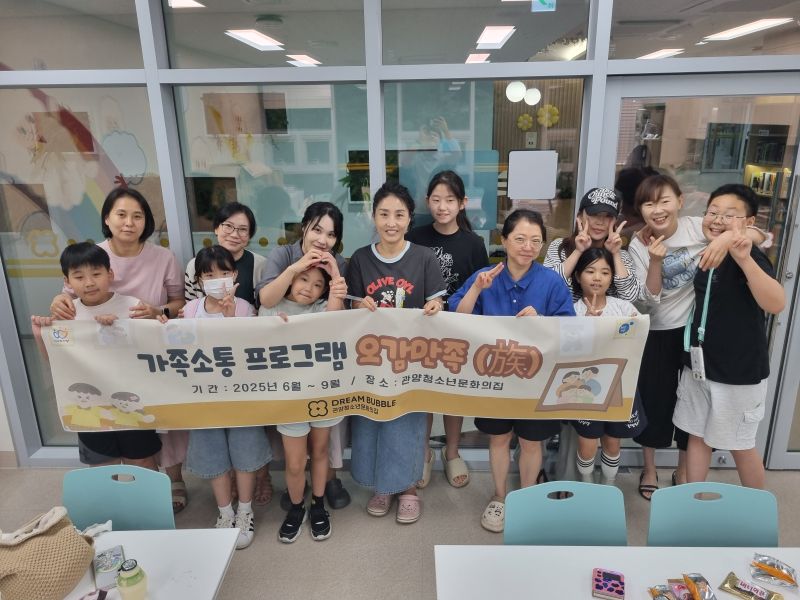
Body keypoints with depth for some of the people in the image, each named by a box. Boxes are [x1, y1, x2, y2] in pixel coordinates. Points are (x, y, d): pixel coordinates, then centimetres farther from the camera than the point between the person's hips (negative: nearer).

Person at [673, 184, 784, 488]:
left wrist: (744, 259, -49)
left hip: (738, 370, -6)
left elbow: (776, 304, -39)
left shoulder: (749, 256, -19)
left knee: (741, 445, 10)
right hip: (698, 364, 7)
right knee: (697, 435, 16)